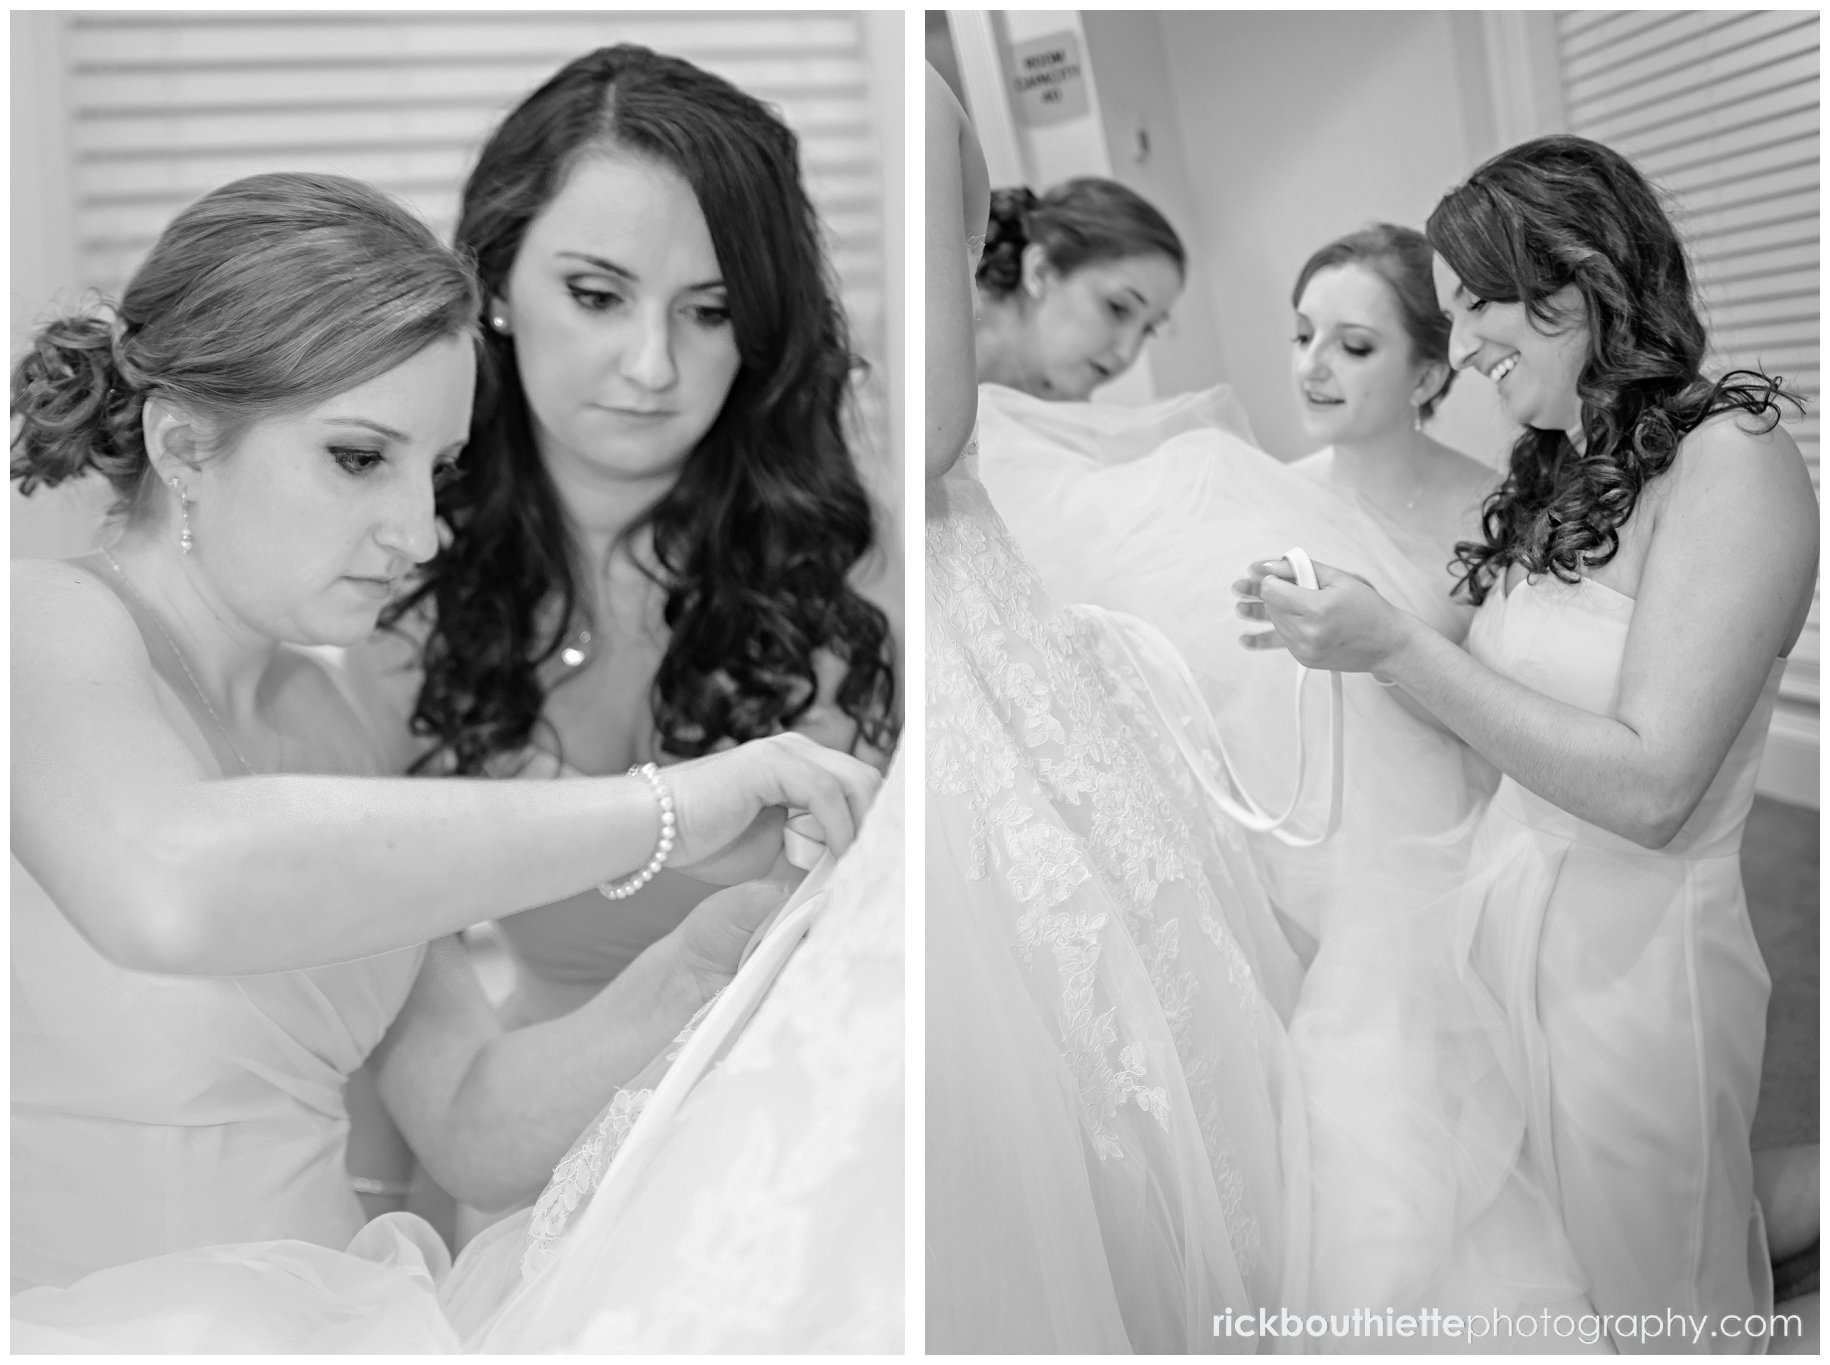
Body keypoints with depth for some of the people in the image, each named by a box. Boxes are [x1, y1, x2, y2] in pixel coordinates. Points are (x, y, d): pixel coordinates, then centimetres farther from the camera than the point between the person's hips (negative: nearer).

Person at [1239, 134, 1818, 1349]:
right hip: (1505, 931, 7)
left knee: (1647, 1301, 11)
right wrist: (1340, 626, -1)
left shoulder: (1732, 460, -15)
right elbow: (1517, 701, 9)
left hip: (1630, 967, -7)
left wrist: (1399, 648, -22)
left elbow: (1649, 785, -21)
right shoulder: (1562, 473, 8)